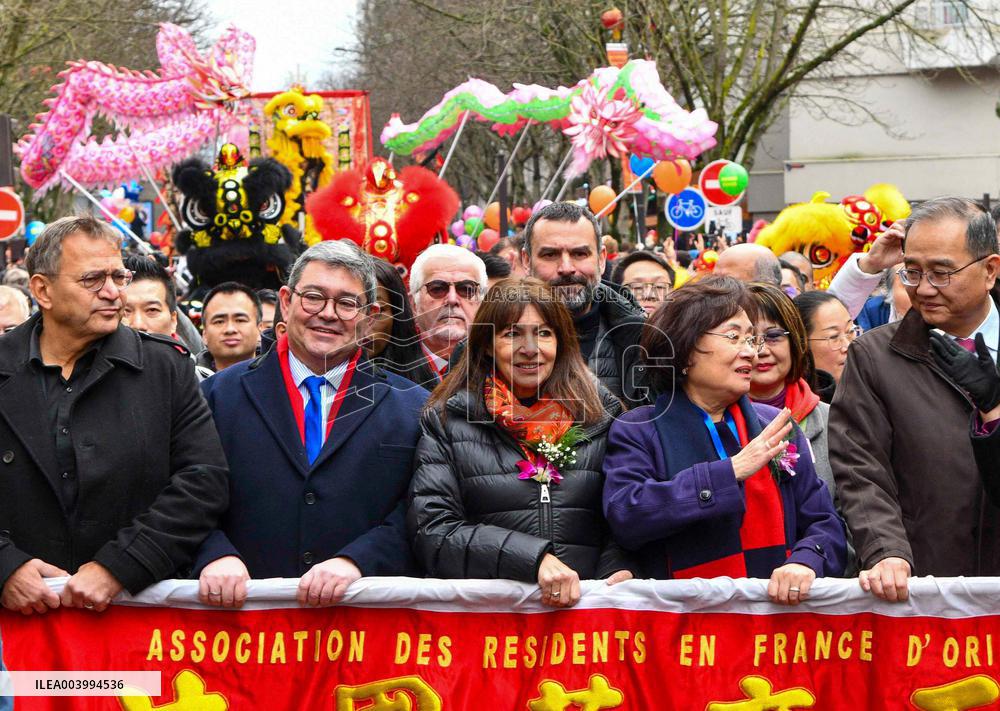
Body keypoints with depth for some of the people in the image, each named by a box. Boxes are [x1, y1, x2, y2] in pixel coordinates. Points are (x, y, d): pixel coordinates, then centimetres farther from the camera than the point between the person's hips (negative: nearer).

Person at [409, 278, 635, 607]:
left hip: (585, 601, 2)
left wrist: (618, 568, -4)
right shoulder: (446, 421, 9)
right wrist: (534, 558, -13)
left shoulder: (602, 413, 16)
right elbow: (433, 529, 0)